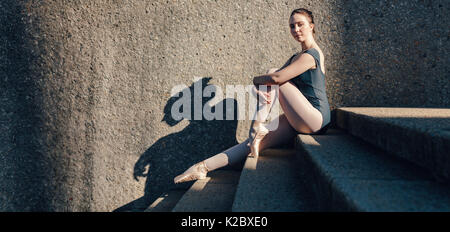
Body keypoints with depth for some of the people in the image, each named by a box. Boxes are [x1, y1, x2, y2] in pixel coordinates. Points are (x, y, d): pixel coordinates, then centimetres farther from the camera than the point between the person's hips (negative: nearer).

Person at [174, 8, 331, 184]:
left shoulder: (311, 55, -13)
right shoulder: (296, 57, 18)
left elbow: (277, 77, -25)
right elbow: (270, 79, 9)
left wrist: (256, 80, -5)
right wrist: (258, 88, -14)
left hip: (316, 119, -8)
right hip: (301, 122, 8)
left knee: (273, 76, -12)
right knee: (257, 141, -4)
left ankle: (257, 128, -10)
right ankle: (203, 167, -8)